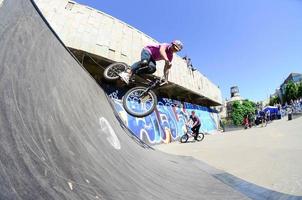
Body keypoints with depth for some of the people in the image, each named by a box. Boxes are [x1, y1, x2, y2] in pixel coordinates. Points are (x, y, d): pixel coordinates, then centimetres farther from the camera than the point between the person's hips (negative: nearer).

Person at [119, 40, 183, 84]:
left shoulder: (170, 56, 2)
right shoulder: (166, 45, -15)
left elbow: (166, 69, 3)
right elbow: (161, 50, -40)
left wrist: (166, 80, -5)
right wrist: (167, 60, -57)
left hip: (152, 59, 6)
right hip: (148, 51, -6)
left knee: (153, 68, -28)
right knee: (145, 62, -40)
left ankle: (133, 73, -26)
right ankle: (127, 72, -40)